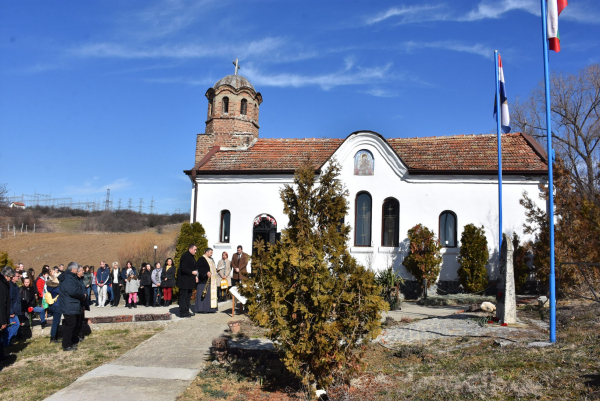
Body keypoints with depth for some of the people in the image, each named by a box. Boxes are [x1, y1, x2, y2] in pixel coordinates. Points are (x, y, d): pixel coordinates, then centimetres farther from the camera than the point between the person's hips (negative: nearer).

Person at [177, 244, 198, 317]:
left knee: (188, 296, 15)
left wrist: (195, 276, 11)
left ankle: (186, 311, 23)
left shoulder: (191, 257, 15)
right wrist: (192, 272, -21)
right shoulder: (185, 256, -16)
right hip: (184, 281, -10)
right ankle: (182, 312, 1)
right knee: (183, 296, -4)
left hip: (189, 281, 10)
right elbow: (183, 269, -22)